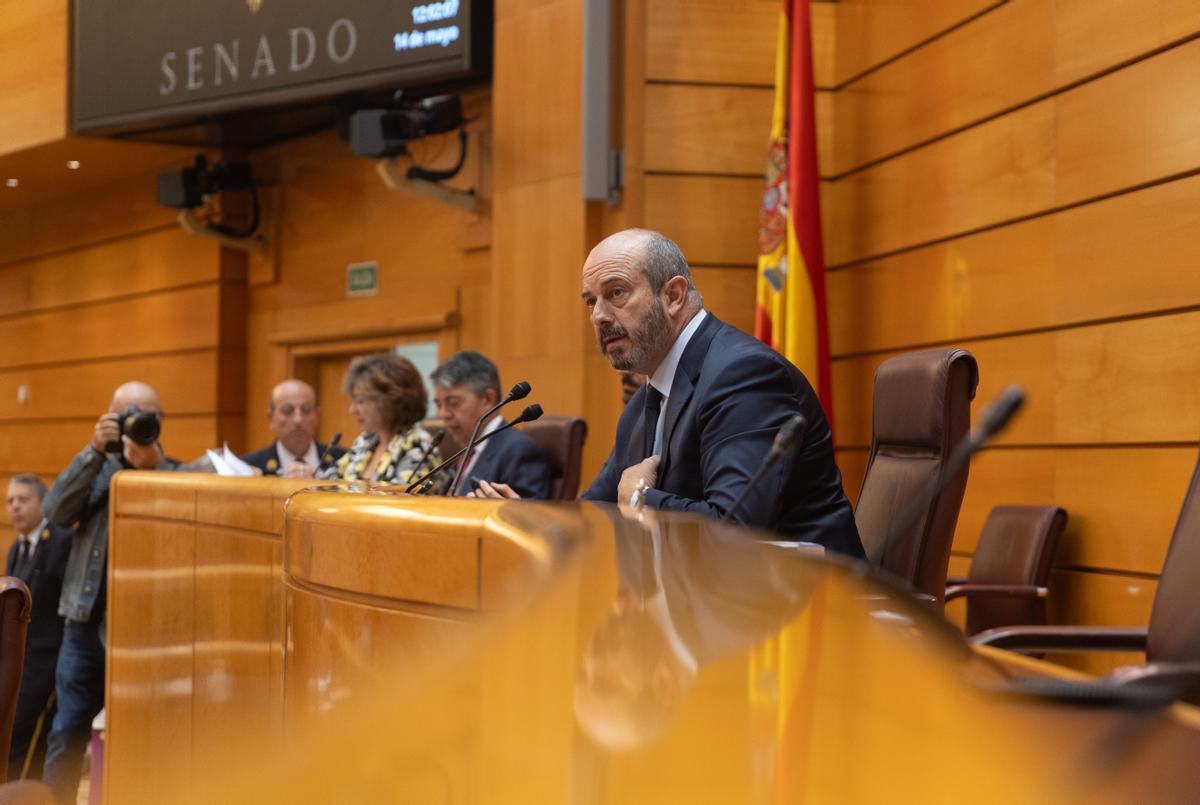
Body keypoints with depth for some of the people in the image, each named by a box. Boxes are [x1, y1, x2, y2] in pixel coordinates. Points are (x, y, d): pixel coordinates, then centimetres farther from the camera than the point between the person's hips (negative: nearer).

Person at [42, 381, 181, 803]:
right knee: (67, 735, 7)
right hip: (85, 618, 3)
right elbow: (56, 511, -5)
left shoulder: (176, 475, -1)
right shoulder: (96, 466, 11)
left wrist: (154, 467, -26)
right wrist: (95, 452, -14)